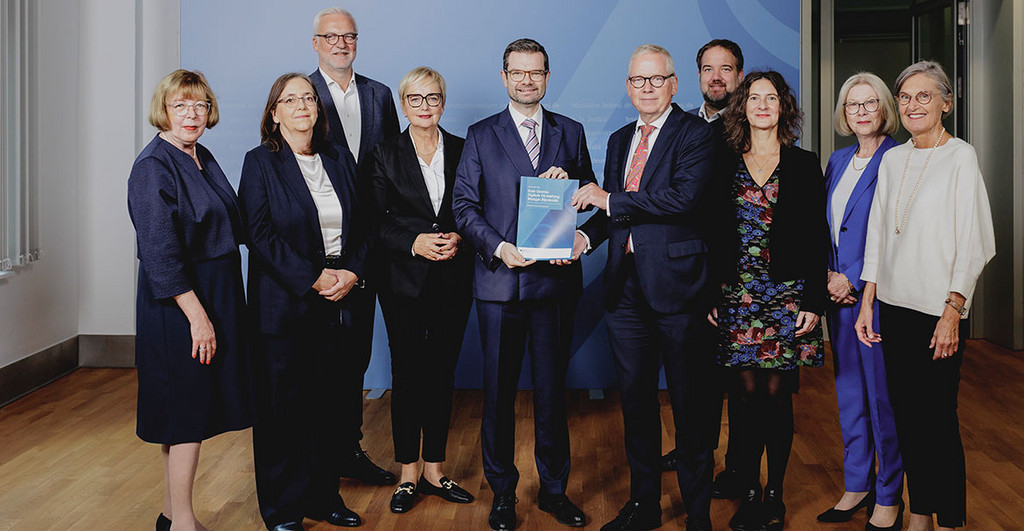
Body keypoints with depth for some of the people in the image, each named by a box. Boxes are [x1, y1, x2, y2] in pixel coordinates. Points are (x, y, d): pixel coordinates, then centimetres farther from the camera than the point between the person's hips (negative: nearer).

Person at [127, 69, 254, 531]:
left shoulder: (202, 158, 12)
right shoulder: (153, 166, -14)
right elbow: (160, 251, -20)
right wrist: (196, 314, -22)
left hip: (216, 292, 9)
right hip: (178, 301, -9)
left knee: (193, 405, 15)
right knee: (188, 406, -3)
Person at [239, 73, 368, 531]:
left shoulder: (339, 163, 13)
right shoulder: (260, 163, -1)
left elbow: (361, 227, 12)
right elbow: (259, 233, -10)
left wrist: (351, 272, -6)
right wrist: (312, 278, -15)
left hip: (336, 303, 4)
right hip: (283, 303, -4)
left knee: (328, 402, 9)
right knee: (283, 406, 3)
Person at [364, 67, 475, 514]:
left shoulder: (463, 151, 7)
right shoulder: (384, 156, 3)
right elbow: (375, 225, -1)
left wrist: (459, 238, -12)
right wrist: (414, 243, -16)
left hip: (453, 280, 2)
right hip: (404, 281, -1)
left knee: (442, 375, 8)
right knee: (407, 376, 4)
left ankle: (434, 471, 21)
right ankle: (409, 474, 17)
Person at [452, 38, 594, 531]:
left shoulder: (570, 132, 11)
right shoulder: (481, 136, 6)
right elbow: (464, 206, 0)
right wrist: (499, 247, -14)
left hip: (555, 278, 1)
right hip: (499, 281, -1)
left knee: (552, 390, 9)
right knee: (498, 392, 7)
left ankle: (554, 489, 24)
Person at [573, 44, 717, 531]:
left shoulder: (695, 134, -5)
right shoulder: (619, 140, 16)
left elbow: (684, 196, -21)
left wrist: (610, 200, -15)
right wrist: (586, 234, -4)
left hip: (676, 284, -6)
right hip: (626, 286, 6)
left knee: (689, 404, 5)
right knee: (635, 399, 14)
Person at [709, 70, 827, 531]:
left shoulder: (805, 165, 5)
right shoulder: (725, 166, 9)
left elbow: (817, 238, 1)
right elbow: (713, 236, 9)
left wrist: (813, 302, -5)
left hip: (787, 294, -1)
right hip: (736, 297, 1)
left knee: (777, 395, 2)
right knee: (746, 394, 3)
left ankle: (775, 494, 15)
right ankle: (748, 493, 14)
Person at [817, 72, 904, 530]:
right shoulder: (838, 160, 13)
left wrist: (853, 279, -13)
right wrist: (828, 275, 2)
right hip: (839, 291, 7)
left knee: (881, 395, 1)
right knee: (849, 393, 13)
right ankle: (857, 486, 26)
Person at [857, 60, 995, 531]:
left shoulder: (960, 156, -5)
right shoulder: (893, 159, 12)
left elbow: (973, 241, -9)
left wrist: (952, 311, -15)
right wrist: (867, 302, 8)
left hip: (938, 310, -5)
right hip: (894, 305, 5)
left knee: (938, 417, -2)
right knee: (906, 413, 10)